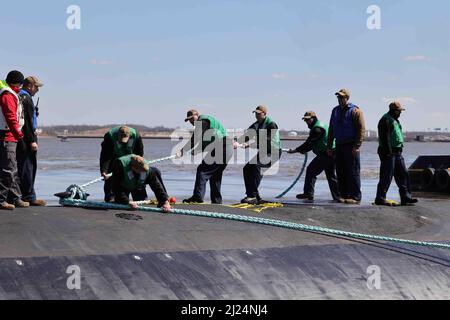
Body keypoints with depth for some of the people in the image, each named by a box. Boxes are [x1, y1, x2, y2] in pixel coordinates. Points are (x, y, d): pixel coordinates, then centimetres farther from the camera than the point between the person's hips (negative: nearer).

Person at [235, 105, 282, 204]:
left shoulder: (272, 125, -13)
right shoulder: (255, 125, 11)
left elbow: (266, 140, -25)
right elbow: (246, 135, -1)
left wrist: (250, 144, -33)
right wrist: (238, 142, -21)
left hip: (273, 153, -8)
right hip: (262, 152, 8)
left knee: (255, 165, -31)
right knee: (247, 168, -10)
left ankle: (253, 195, -31)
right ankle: (255, 197, -6)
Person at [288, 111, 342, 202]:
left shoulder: (317, 129, -14)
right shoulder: (321, 126, 21)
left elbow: (309, 143, -15)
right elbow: (312, 144, 24)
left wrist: (296, 150, -8)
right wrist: (303, 150, 14)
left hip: (326, 154, -10)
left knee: (311, 170, -5)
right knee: (331, 175, 15)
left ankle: (308, 193, -5)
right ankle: (338, 196, 15)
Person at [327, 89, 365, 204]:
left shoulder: (355, 111, -6)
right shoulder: (335, 111, 15)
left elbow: (361, 129, -11)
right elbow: (331, 130, 20)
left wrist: (357, 146, -17)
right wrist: (329, 146, 14)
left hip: (351, 147, -7)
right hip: (339, 146, 7)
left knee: (353, 173, -6)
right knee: (340, 172, 8)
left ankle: (356, 197, -4)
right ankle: (344, 196, 16)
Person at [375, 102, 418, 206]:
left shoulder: (395, 120, 19)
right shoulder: (386, 120, -13)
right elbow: (385, 138, -20)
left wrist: (400, 150, 22)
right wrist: (388, 152, -23)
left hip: (397, 153, 10)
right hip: (389, 152, -10)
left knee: (403, 174, 8)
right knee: (386, 176, -6)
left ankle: (406, 197, 10)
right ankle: (380, 198, 0)